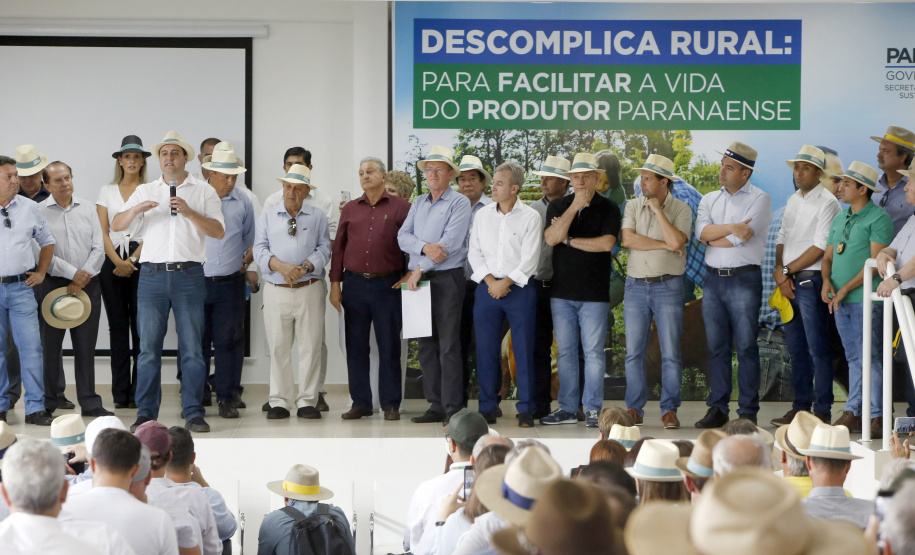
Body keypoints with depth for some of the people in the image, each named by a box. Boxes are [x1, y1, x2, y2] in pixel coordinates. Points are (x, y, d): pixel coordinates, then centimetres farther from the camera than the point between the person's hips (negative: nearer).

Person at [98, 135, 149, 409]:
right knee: (117, 327, 2)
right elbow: (103, 231, 6)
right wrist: (118, 262, -8)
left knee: (141, 327, -5)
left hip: (142, 261, -2)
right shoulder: (107, 191, 13)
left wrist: (132, 260, -10)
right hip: (113, 261, 2)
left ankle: (139, 393, -1)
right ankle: (120, 393, 5)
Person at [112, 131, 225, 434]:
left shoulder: (204, 191, 10)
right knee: (148, 347, 0)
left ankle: (193, 412, 4)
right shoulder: (145, 191, 15)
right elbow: (116, 225, 8)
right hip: (152, 275, 1)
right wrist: (136, 209, -11)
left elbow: (218, 231, -1)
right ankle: (145, 413, 6)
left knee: (192, 348, -2)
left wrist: (189, 213, -15)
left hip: (189, 275, -1)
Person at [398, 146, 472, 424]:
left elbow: (450, 243, -13)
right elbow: (403, 237, 6)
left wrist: (420, 269, -12)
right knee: (426, 344, 6)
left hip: (447, 279, -6)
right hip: (419, 280, 6)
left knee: (448, 346, -8)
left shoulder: (459, 203, -2)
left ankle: (452, 408, -7)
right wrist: (425, 247, -14)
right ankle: (435, 405, 11)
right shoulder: (418, 203, 17)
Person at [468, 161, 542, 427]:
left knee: (524, 349, -3)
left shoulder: (530, 217, -1)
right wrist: (489, 280, -6)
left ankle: (526, 409, 4)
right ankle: (488, 407, 13)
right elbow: (474, 252, 8)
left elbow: (530, 259, -6)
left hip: (520, 288, -3)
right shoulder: (482, 215, 11)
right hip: (487, 288, 4)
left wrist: (506, 282, -12)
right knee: (486, 349, 4)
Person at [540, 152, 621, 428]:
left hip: (594, 293, -3)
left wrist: (568, 240, -6)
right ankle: (567, 408, 13)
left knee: (593, 352, -2)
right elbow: (551, 238, -8)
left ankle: (592, 408, 4)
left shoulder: (608, 209, 2)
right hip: (561, 292, 3)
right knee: (565, 351, 7)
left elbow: (606, 243, -13)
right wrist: (575, 206, -13)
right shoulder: (558, 206, 10)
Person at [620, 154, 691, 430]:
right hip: (636, 285, 3)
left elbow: (675, 241, -18)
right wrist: (663, 245, -10)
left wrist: (657, 209, -12)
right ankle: (634, 409, 11)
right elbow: (627, 238, -8)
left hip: (668, 286, -3)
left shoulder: (681, 209, -1)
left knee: (670, 353, -3)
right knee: (634, 352, 3)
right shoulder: (633, 206, 8)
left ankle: (669, 410, 4)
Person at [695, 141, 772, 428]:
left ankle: (748, 412, 0)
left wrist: (712, 238, -1)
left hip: (744, 278, -5)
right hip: (713, 278, 5)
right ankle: (717, 409, 9)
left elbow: (741, 238, -13)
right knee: (716, 346, 5)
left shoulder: (759, 199, -1)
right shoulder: (710, 199, 16)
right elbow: (701, 231, -2)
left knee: (746, 346, -4)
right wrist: (731, 227, -14)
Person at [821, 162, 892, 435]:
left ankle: (877, 417, -6)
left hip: (866, 298, -7)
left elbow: (876, 262, -13)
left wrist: (845, 289, -15)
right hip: (840, 300, 7)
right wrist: (826, 281, 0)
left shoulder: (878, 218, -6)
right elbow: (828, 256, 20)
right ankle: (852, 414, 10)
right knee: (854, 358, 9)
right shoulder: (839, 219, 18)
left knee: (869, 358, -8)